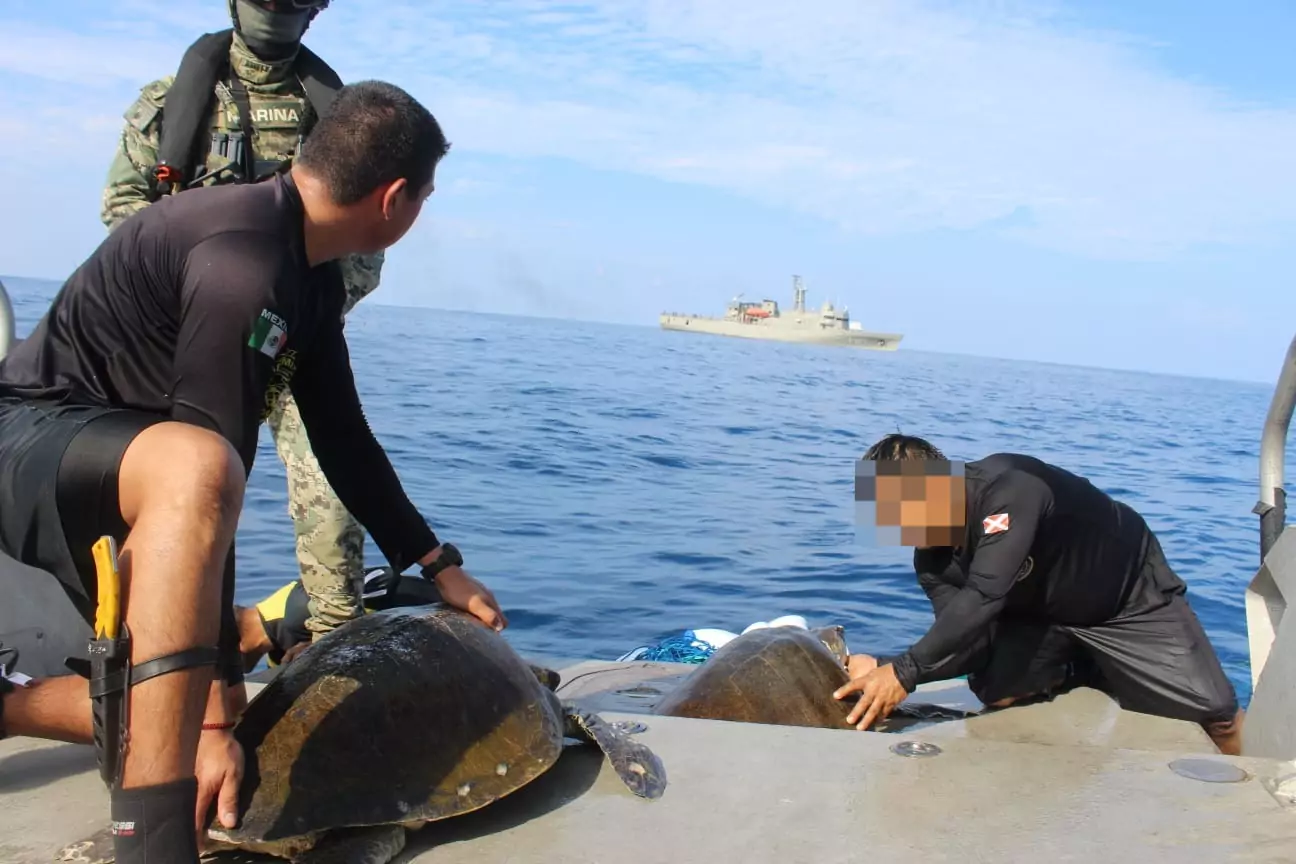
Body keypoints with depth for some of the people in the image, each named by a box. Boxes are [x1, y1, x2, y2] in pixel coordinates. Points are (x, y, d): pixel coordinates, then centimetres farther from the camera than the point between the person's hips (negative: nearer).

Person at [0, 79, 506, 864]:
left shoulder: (310, 272, 5)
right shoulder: (243, 262, -27)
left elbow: (341, 439, 12)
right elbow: (211, 469, -31)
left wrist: (439, 566, 16)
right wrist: (216, 709, -28)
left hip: (108, 465, 10)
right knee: (196, 469, -43)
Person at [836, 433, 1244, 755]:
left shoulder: (1007, 487, -37)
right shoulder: (932, 558, -15)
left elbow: (984, 597, -47)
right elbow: (968, 639, -20)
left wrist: (905, 672, -52)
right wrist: (884, 667, -34)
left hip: (1131, 596, -5)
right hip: (1042, 612, 5)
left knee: (1214, 712, -10)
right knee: (996, 692, -14)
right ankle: (1077, 671, 16)